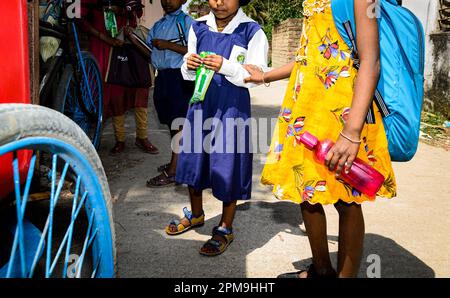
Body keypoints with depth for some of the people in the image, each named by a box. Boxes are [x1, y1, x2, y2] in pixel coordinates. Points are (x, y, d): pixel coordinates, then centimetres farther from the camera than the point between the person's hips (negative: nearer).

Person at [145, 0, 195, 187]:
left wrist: (169, 45, -16)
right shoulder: (158, 25, 19)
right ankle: (176, 163, 26)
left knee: (179, 124, -6)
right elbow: (150, 51, 19)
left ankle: (172, 173, -5)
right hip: (162, 76, 8)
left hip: (179, 77, -7)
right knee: (171, 123, 14)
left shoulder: (186, 21, -3)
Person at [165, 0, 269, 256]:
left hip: (232, 107, -5)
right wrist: (189, 66, -12)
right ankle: (196, 214, 37)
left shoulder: (252, 32, -8)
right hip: (201, 103, 5)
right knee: (194, 160, 14)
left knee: (228, 166, 1)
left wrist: (227, 67, -26)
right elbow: (189, 74, 11)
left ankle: (225, 229, 19)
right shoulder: (198, 28, 6)